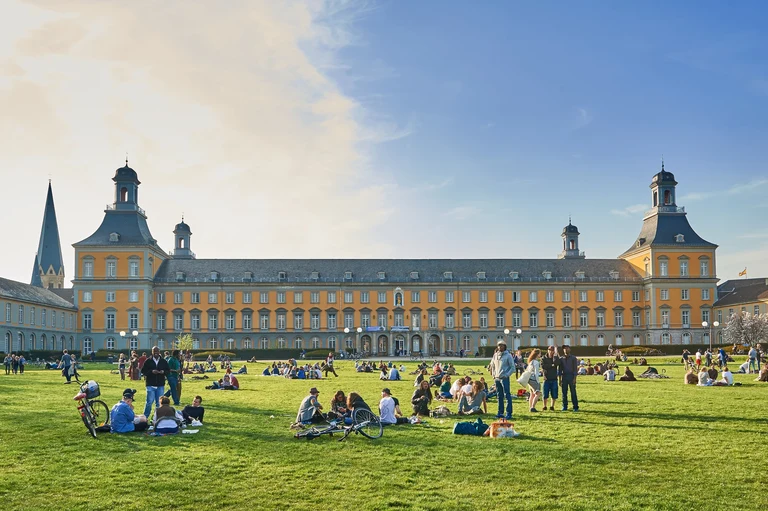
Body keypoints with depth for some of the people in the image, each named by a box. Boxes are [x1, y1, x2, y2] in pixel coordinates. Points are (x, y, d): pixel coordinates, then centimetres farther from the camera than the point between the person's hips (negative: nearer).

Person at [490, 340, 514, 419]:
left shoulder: (508, 356, -4)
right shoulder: (495, 355, 11)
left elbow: (512, 367, -4)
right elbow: (492, 365, 22)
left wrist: (507, 375, -13)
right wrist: (493, 374, 10)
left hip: (504, 378, -5)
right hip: (497, 378, 6)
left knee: (507, 396, -8)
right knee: (500, 396, 11)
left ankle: (509, 413, -7)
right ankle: (500, 412, 17)